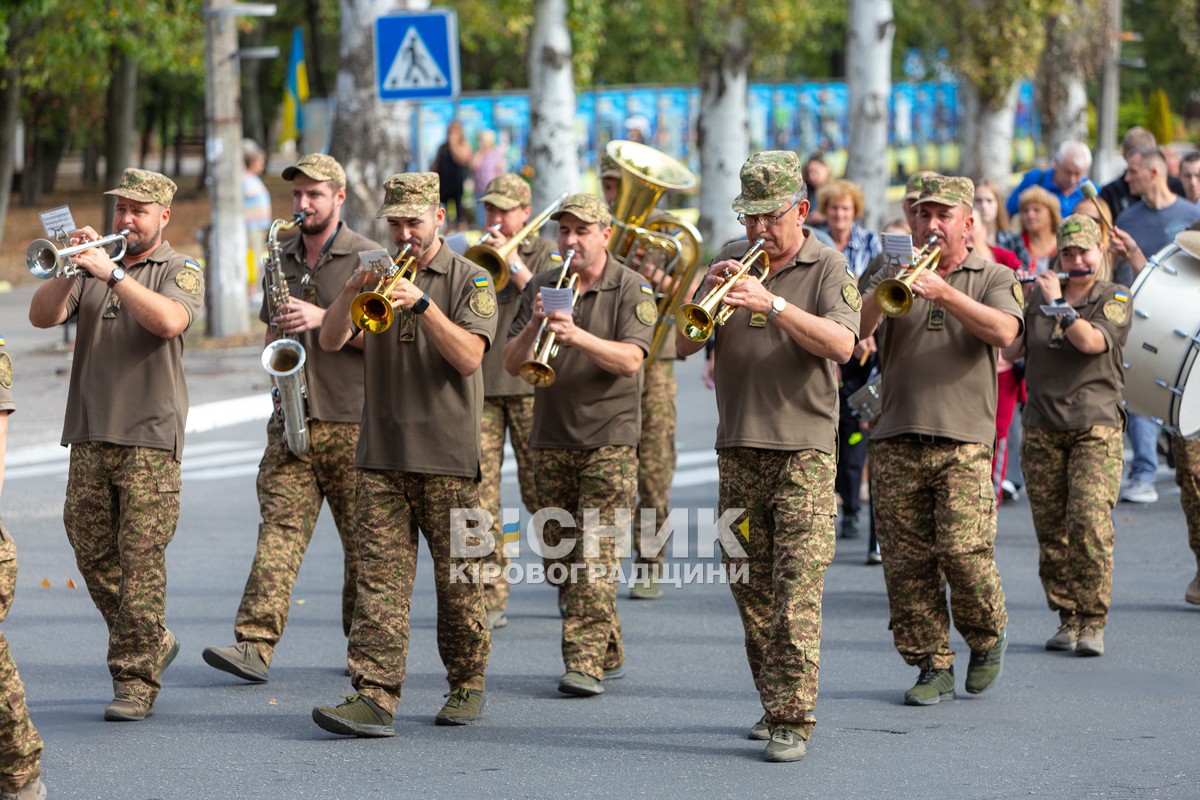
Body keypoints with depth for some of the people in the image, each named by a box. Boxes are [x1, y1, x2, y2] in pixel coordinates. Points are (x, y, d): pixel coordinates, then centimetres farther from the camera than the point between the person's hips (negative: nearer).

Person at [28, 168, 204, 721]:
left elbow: (169, 321, -20)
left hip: (150, 438, -5)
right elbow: (42, 317, 1)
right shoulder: (93, 265, 14)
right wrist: (70, 267, -13)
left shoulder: (180, 272, 2)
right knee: (92, 555, 8)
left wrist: (112, 273, -23)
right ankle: (153, 642, 27)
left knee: (142, 561, -8)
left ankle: (135, 681, -4)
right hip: (89, 436, 5)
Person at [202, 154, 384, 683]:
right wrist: (277, 337, 3)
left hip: (352, 423, -4)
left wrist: (322, 318, -16)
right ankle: (255, 644, -18)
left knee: (363, 539, 3)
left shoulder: (367, 258, -1)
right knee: (279, 524, -8)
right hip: (293, 419, 4)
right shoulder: (284, 257, 17)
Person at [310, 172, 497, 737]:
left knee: (458, 580, 4)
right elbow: (331, 341, 2)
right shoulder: (379, 276, 13)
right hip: (382, 457, 3)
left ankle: (467, 685, 20)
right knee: (380, 578, -6)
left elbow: (469, 356, -12)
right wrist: (352, 290, -15)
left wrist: (422, 303, -22)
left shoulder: (469, 280, 2)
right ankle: (374, 697, -12)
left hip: (449, 457, -3)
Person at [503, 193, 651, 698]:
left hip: (609, 438, -5)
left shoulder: (631, 289, -3)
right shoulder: (540, 288, 9)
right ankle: (609, 654, 20)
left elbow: (630, 359, -17)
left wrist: (576, 335, -30)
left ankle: (586, 662, -14)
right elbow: (513, 364, 4)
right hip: (551, 438, 5)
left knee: (596, 557, -12)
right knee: (561, 559, 8)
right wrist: (534, 326, -15)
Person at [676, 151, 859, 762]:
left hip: (804, 448, -5)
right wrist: (707, 295, -12)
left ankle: (793, 719, -11)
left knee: (797, 589, -11)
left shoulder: (827, 267, -1)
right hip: (738, 449, 5)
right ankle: (774, 703, 20)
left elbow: (841, 344, -18)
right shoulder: (732, 260, 12)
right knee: (751, 587, 8)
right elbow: (684, 343, 7)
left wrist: (772, 304, -28)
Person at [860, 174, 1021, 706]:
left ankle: (988, 638, 12)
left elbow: (1003, 331, -12)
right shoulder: (893, 275, 16)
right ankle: (933, 666, 8)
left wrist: (942, 292, -18)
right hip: (896, 442, 3)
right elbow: (855, 332, 1)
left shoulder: (994, 279, 9)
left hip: (964, 442, -3)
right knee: (906, 561, -1)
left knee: (964, 550, -14)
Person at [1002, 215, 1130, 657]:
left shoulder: (1116, 300, 1)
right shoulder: (1037, 295, 11)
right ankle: (1067, 619, 13)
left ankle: (1093, 622, -10)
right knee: (1051, 531, 3)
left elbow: (1091, 342, -17)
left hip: (1096, 428, -4)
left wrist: (1056, 303, -15)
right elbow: (1010, 350, 6)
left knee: (1090, 525, -16)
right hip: (1042, 431, 4)